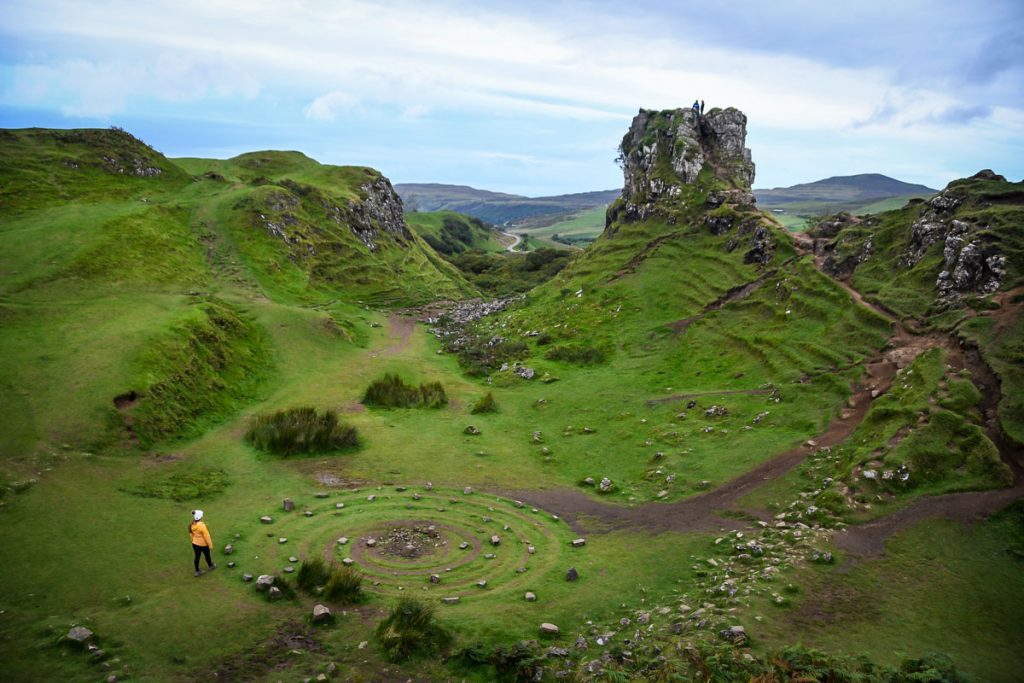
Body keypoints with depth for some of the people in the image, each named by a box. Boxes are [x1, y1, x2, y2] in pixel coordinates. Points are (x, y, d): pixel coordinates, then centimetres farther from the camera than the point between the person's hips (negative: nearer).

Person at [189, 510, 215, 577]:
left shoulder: (191, 525, -11)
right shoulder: (202, 526, -32)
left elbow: (191, 534, 5)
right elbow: (207, 536, -23)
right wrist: (210, 545, -11)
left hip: (195, 544, 5)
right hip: (203, 544, -5)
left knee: (197, 556, 17)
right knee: (207, 555, 20)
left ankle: (197, 571, 27)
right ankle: (210, 566, 44)